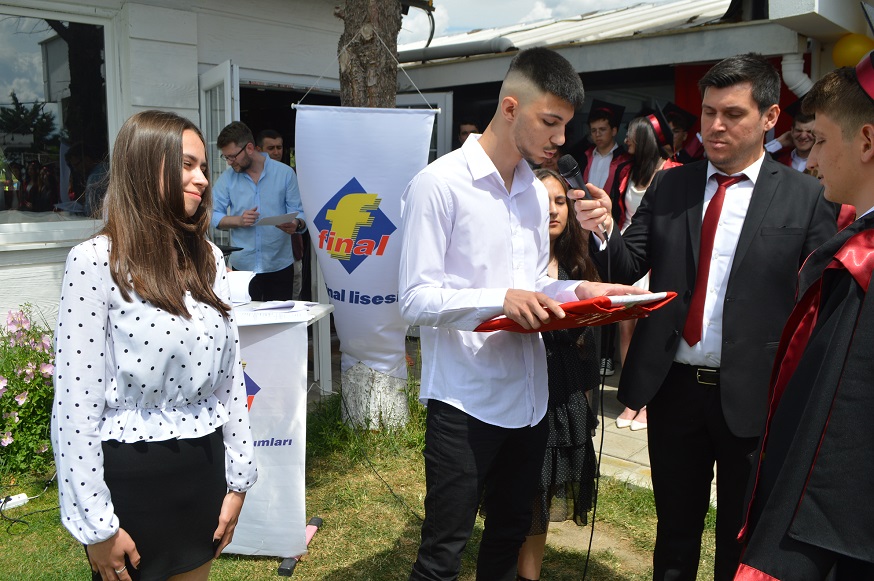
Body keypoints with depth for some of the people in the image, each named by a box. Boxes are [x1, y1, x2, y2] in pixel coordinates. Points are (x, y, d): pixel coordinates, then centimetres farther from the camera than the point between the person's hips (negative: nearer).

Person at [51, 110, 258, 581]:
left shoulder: (208, 258, 3)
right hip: (131, 476, -5)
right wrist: (97, 525, -12)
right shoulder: (95, 261, -14)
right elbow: (75, 405, -14)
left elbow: (229, 372, 6)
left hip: (204, 467, 6)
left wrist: (238, 478, 7)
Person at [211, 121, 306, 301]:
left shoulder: (285, 173, 0)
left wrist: (296, 224, -23)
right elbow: (213, 215, 4)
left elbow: (299, 212, -1)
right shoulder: (227, 177, 6)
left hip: (280, 266, -1)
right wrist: (239, 220, -15)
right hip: (242, 266, 1)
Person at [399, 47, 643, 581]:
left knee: (511, 534, 21)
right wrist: (501, 300, -28)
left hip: (529, 396, 7)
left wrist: (579, 290, -1)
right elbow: (415, 299, -15)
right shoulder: (439, 184, -12)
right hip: (465, 400, -7)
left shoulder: (536, 192, 13)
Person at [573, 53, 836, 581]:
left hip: (753, 396, -2)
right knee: (675, 528, 20)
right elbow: (625, 269, -1)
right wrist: (601, 232, -21)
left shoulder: (807, 198, -4)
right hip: (673, 385, 2)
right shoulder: (669, 187, 4)